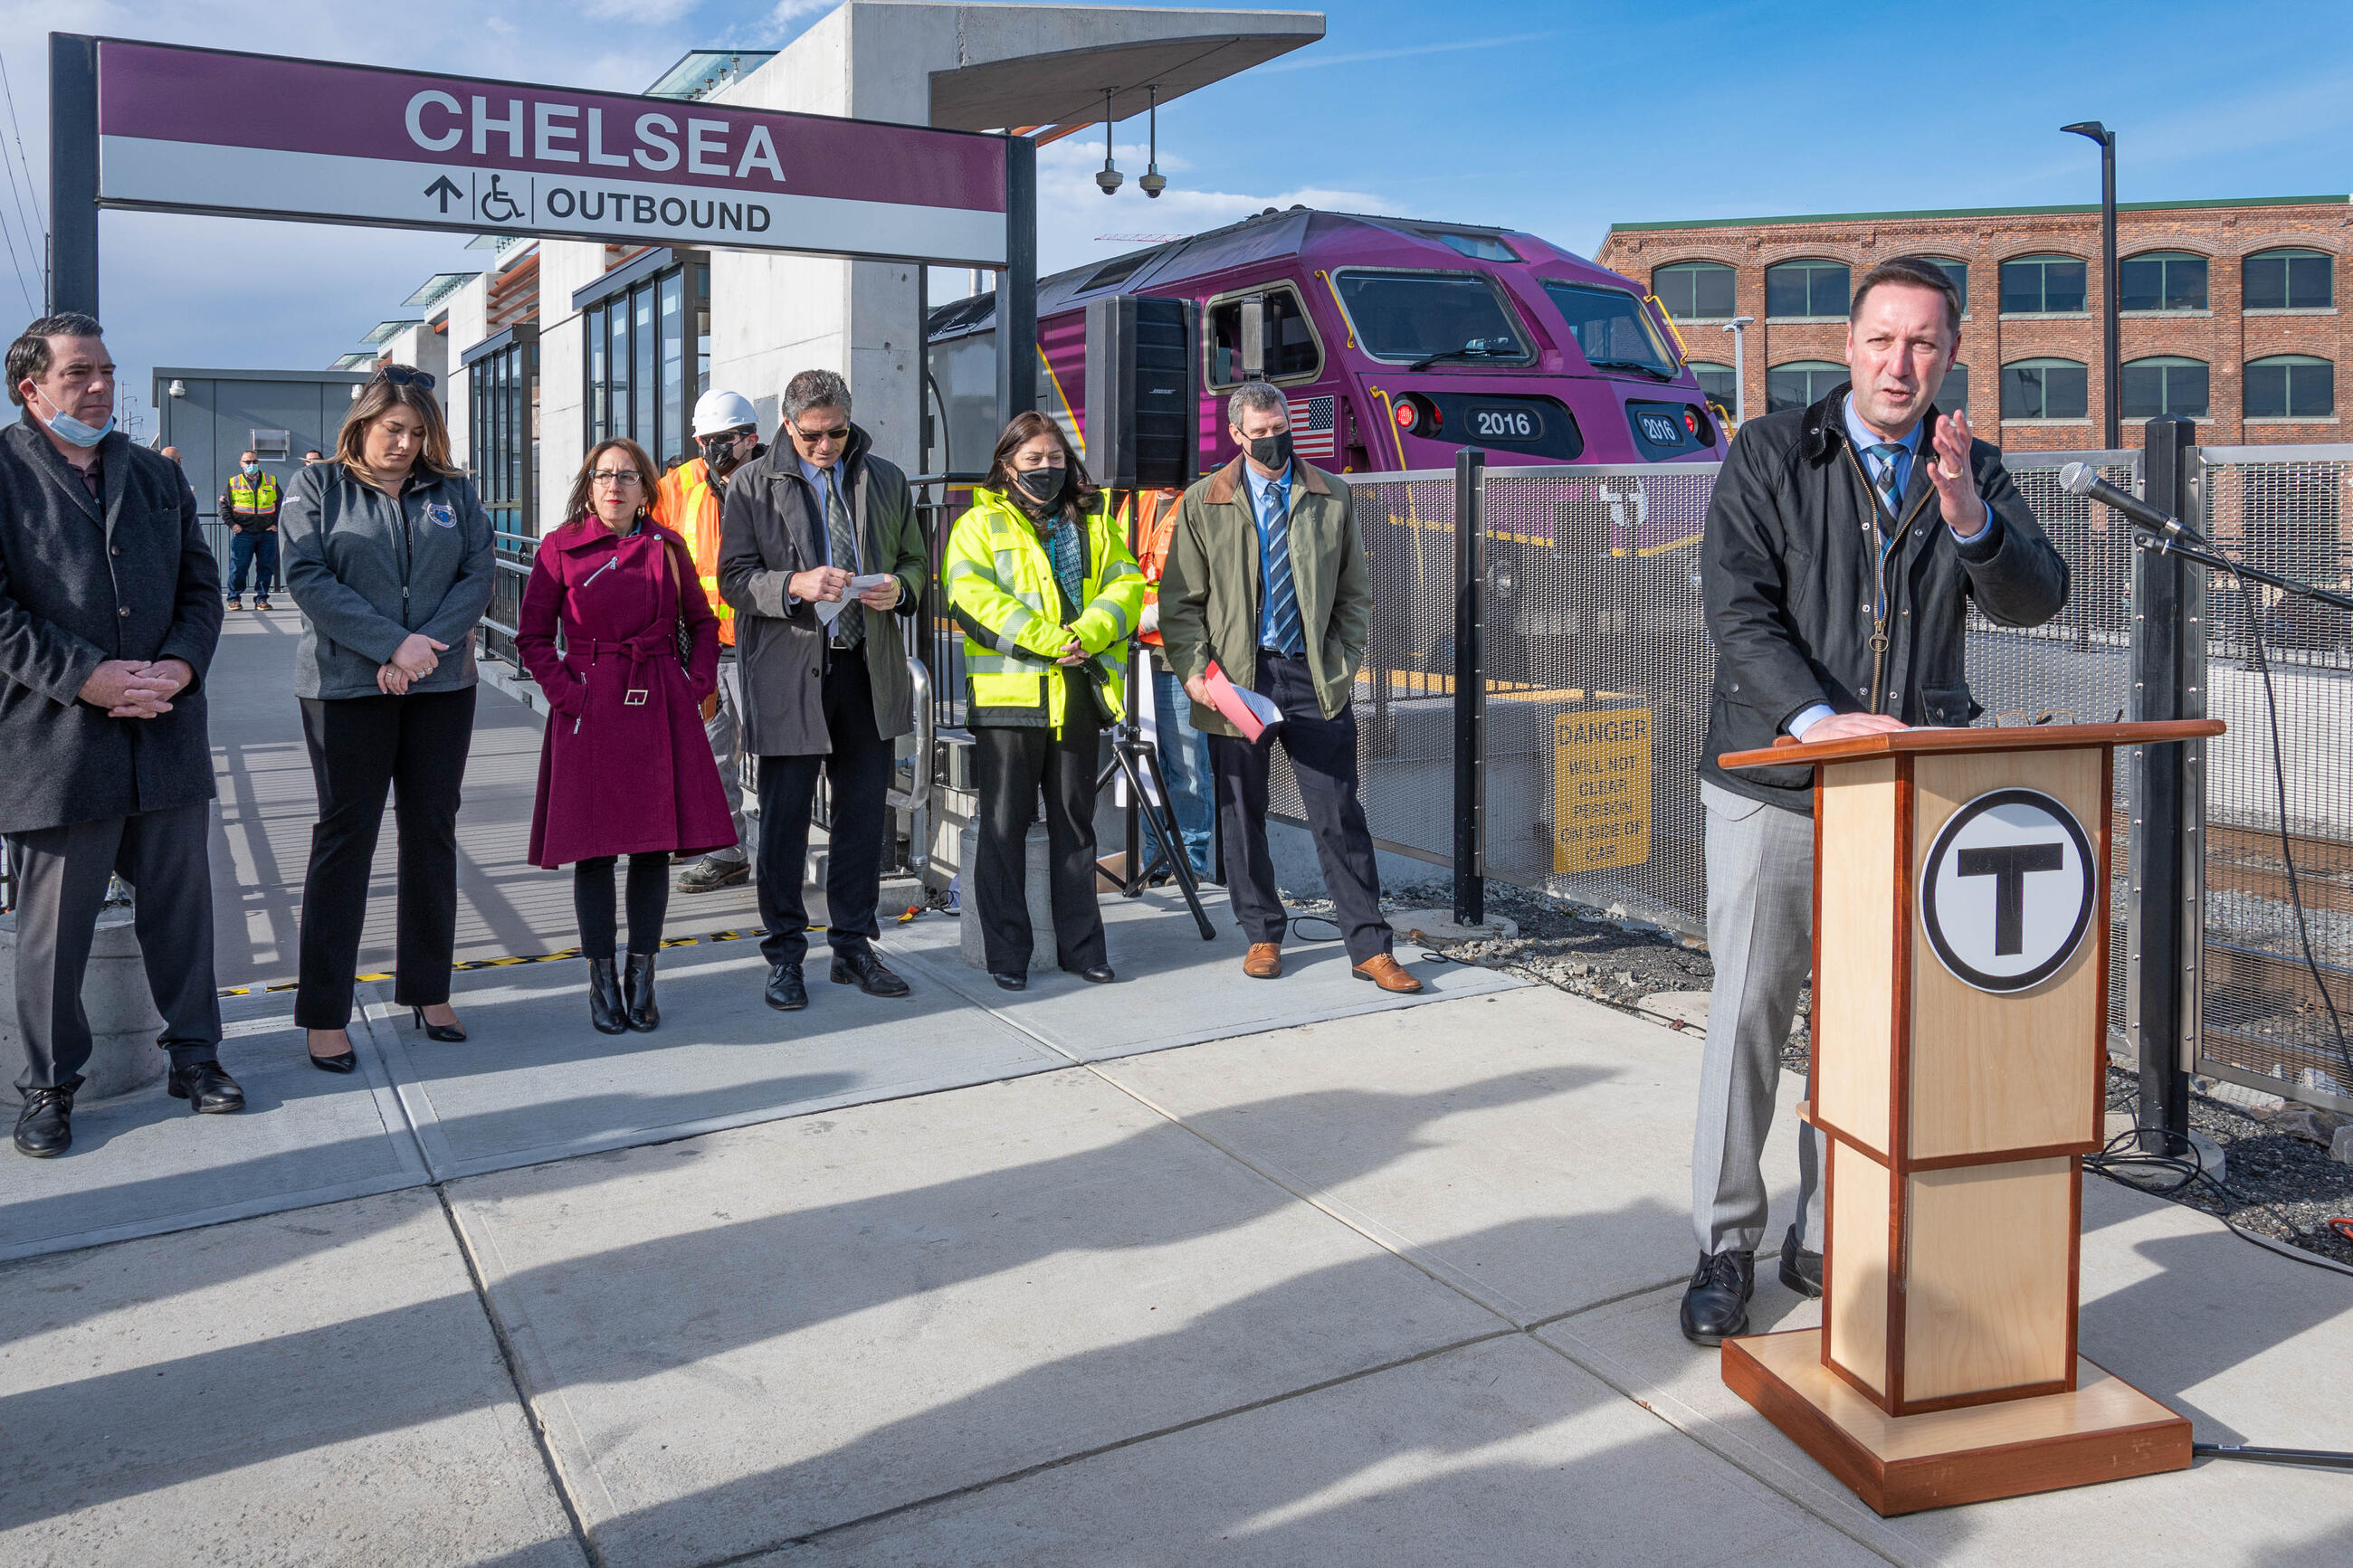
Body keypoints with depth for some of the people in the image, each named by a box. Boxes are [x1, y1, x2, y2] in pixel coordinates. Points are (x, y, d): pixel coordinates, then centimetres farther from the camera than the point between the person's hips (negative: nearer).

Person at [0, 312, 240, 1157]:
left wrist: (180, 664, -6)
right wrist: (86, 677, -17)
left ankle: (194, 1054, 26)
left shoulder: (157, 476, 15)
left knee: (181, 904, 12)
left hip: (167, 732, 4)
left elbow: (201, 584, 13)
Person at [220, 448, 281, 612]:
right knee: (238, 566, -4)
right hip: (243, 533, -2)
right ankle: (234, 598, 7)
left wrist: (276, 524, 7)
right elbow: (224, 505, 10)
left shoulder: (271, 482, 10)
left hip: (267, 533, 2)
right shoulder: (233, 483, 6)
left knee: (266, 567, 1)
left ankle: (262, 598, 9)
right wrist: (232, 523, -3)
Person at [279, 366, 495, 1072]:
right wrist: (393, 644, -17)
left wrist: (426, 646, -14)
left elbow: (478, 574, 1)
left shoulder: (454, 492, 10)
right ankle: (325, 1013, 6)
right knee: (345, 837, 0)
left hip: (443, 688, 3)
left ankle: (428, 990, 20)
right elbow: (307, 577, -8)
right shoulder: (317, 487, 2)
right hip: (347, 688, -3)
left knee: (433, 833, 8)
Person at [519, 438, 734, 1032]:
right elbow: (533, 636, 4)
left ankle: (641, 978, 15)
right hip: (590, 713, -2)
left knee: (655, 845, 4)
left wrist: (697, 684, 4)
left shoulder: (667, 548, 7)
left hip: (660, 710, 2)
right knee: (594, 848, 0)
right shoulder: (561, 548, 1)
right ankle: (602, 980, 12)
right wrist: (565, 692, -7)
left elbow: (703, 622, 16)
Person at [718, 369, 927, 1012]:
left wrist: (899, 588, -6)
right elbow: (734, 579, -2)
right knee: (785, 816, 1)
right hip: (788, 672, -3)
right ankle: (785, 955, 14)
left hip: (868, 669, 3)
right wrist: (795, 586, -21)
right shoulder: (752, 484, 2)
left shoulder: (886, 480, 11)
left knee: (863, 812, 8)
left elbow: (916, 559, 18)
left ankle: (853, 946, 22)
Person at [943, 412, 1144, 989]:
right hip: (1007, 694, -4)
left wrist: (1087, 633, -14)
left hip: (1080, 694, 4)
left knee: (1075, 822, 11)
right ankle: (1007, 952, 10)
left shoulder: (1095, 520, 16)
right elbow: (969, 595, -11)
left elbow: (1127, 584, 5)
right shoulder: (980, 524, 4)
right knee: (1005, 826, 1)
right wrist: (1048, 639, -19)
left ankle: (1080, 944, 20)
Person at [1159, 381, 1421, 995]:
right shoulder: (1202, 503, 6)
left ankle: (1371, 948, 3)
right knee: (1242, 815, 7)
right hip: (1237, 678, 0)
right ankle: (1262, 937, 23)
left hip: (1315, 678, 0)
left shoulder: (1333, 497, 9)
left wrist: (1343, 663, 2)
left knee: (1339, 815, -3)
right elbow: (1181, 601, 5)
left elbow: (1356, 592, 13)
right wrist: (1193, 671, -8)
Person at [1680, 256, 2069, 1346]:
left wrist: (1967, 514, -25)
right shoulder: (1770, 454, 0)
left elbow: (2036, 599, -6)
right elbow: (1736, 609, -10)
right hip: (1771, 787, -3)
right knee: (1748, 1014, 1)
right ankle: (1724, 1246, 13)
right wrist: (1817, 717, -24)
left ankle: (1828, 1239, 22)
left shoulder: (1973, 472, 9)